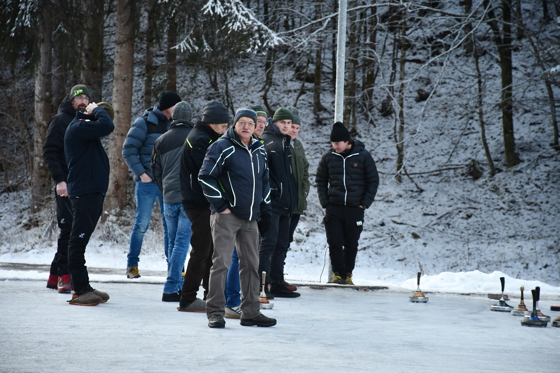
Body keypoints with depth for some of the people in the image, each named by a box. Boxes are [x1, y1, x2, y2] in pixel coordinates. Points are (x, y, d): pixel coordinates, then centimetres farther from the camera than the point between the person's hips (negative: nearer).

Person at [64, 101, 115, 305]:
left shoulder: (87, 130, 19)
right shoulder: (78, 128, -12)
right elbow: (106, 126, -23)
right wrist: (97, 111, -10)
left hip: (93, 191, 10)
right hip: (83, 192, -10)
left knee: (81, 239, 13)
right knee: (79, 240, -8)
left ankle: (84, 288, 19)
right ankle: (81, 290, -7)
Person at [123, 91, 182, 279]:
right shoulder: (144, 123, -4)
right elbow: (128, 150, -6)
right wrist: (141, 173, -13)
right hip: (147, 182, -5)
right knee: (142, 224, -2)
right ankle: (132, 264, 8)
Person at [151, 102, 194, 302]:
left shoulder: (161, 140, 6)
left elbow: (156, 171, 13)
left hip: (169, 199, 4)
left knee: (173, 242, 15)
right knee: (182, 242, -4)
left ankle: (177, 285, 19)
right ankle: (171, 288, -8)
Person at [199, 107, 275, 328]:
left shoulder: (259, 151, 14)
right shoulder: (222, 147, -7)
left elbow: (265, 181, 27)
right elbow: (206, 177, -11)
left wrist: (263, 204, 15)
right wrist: (220, 206, -13)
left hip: (250, 218, 7)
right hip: (226, 216, -7)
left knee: (251, 264, 9)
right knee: (221, 262, -8)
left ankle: (251, 312, 16)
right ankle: (215, 312, -4)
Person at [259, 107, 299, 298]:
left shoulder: (285, 143, 20)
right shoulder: (266, 141, -7)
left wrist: (292, 197, 18)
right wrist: (271, 190, -21)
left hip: (285, 202, 9)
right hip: (272, 202, -9)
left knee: (282, 244, 11)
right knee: (269, 243, -12)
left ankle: (277, 284, 17)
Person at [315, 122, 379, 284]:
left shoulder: (363, 156, -2)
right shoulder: (328, 157, 4)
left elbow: (373, 180, 4)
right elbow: (321, 180, 14)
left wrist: (365, 203, -3)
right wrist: (324, 202, 3)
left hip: (355, 208, -1)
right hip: (334, 208, 1)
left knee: (351, 245, 5)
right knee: (334, 243, -3)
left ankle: (348, 274, 17)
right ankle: (338, 273, 8)